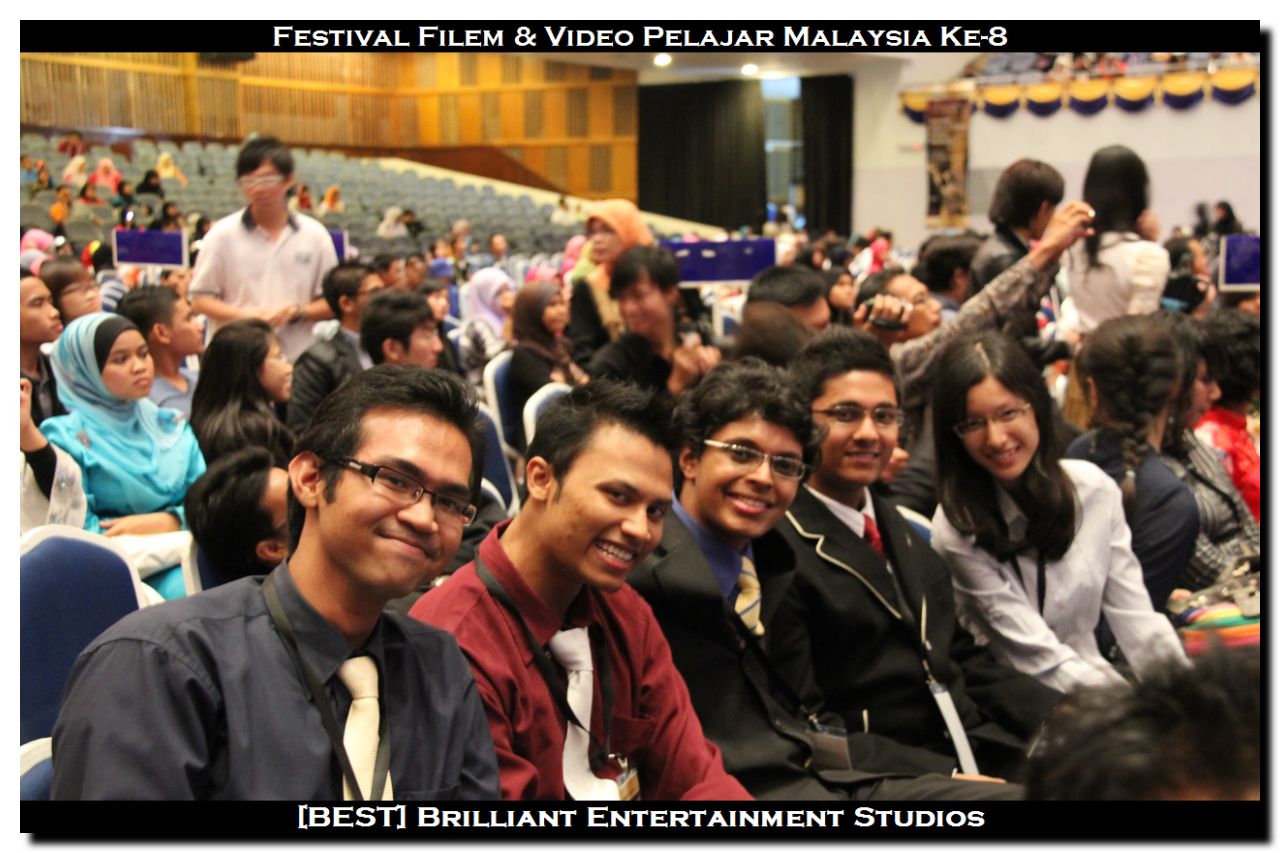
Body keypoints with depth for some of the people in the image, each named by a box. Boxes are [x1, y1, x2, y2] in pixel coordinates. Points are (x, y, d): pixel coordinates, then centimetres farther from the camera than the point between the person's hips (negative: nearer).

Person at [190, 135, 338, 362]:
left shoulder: (314, 235, 5)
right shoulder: (222, 234, 2)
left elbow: (332, 303, 8)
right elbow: (201, 299, 3)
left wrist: (296, 312, -12)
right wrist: (243, 315, -15)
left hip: (297, 361, 1)